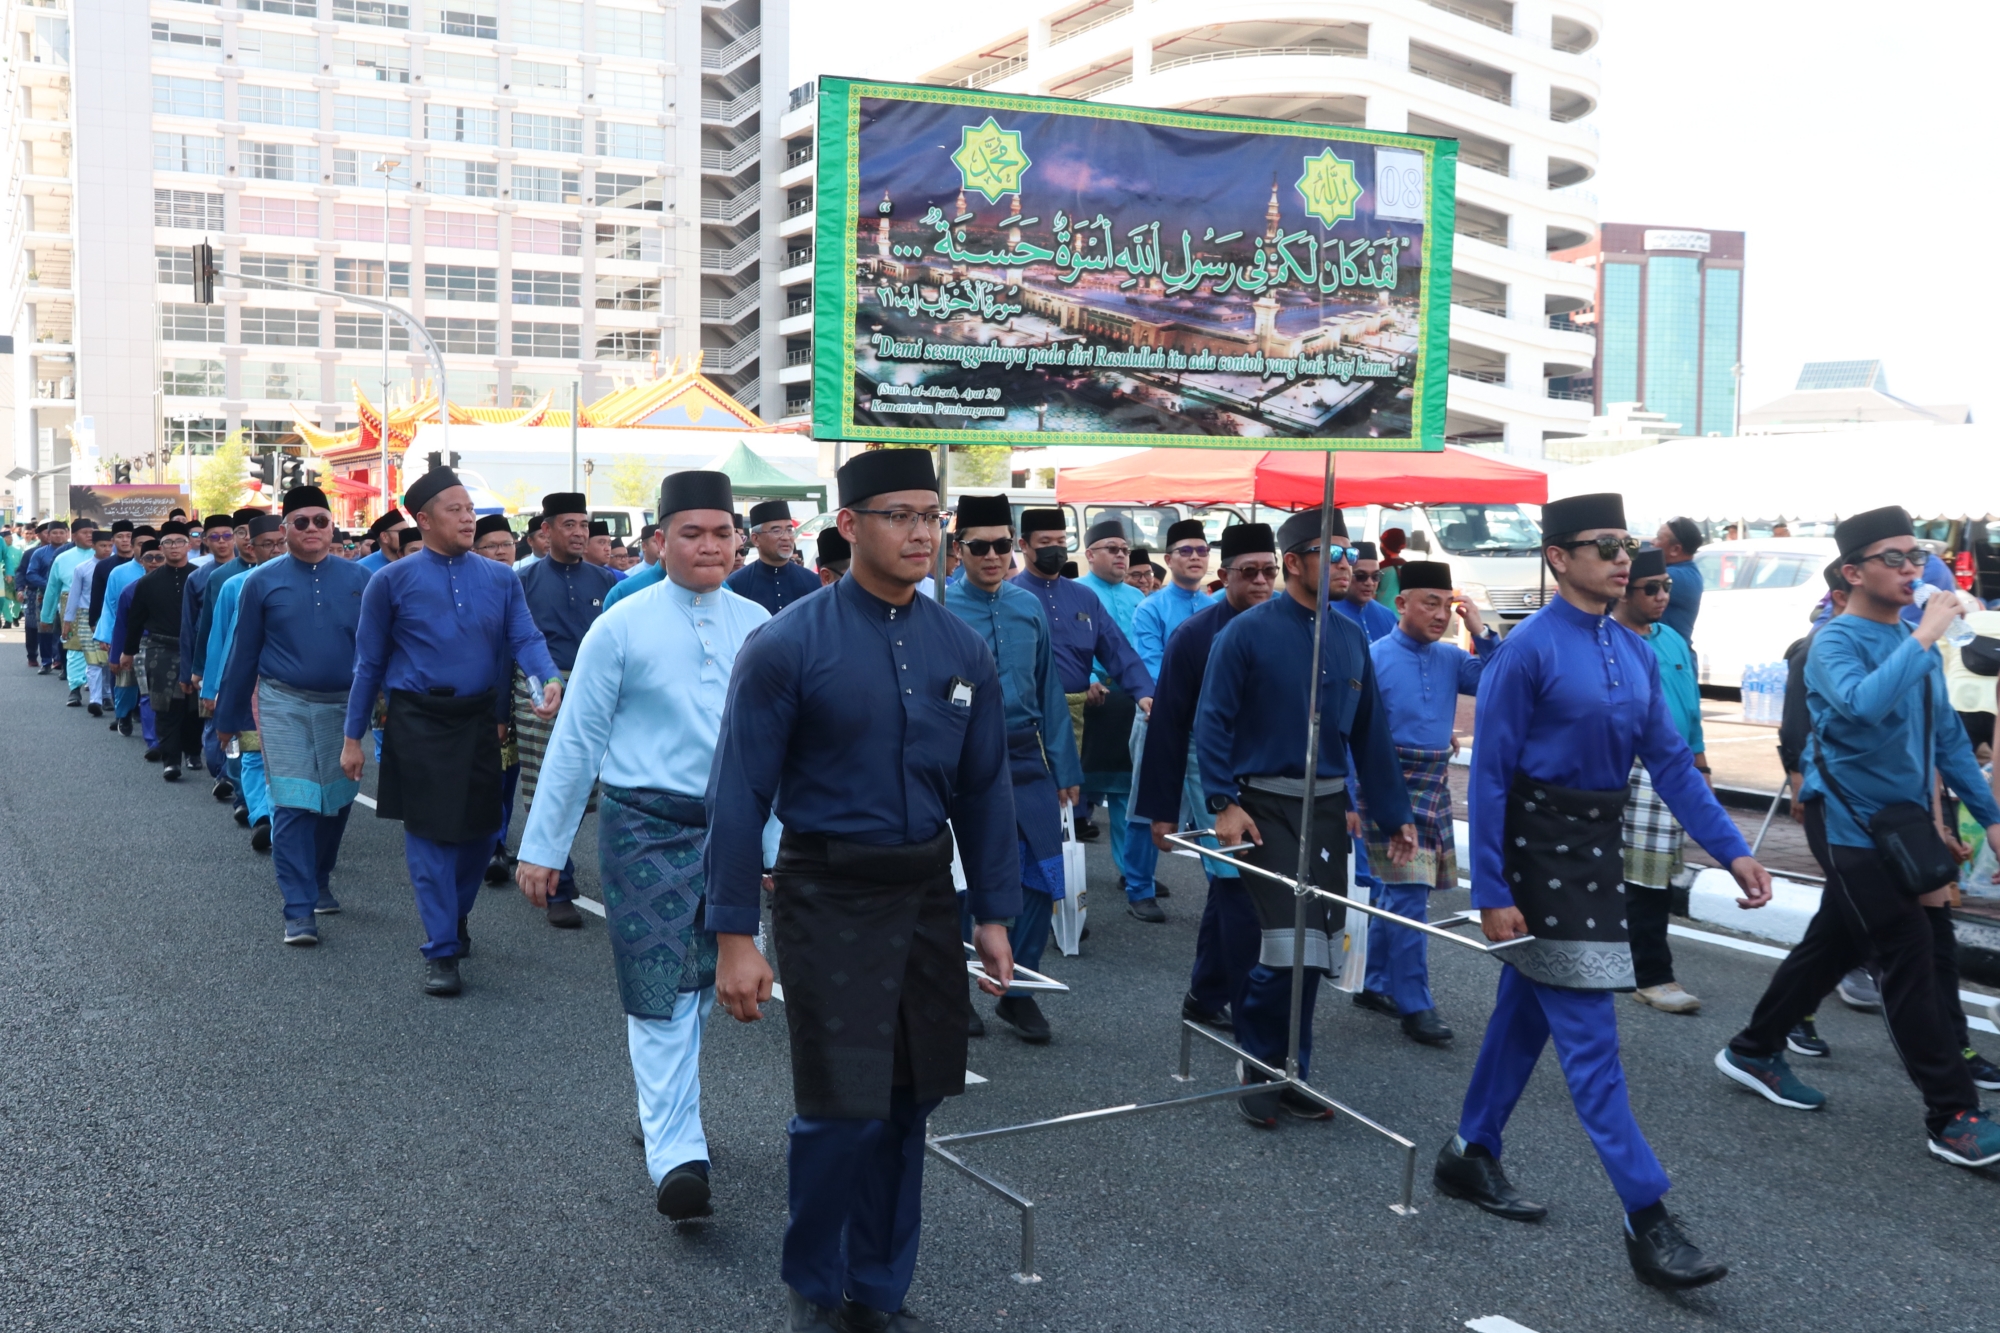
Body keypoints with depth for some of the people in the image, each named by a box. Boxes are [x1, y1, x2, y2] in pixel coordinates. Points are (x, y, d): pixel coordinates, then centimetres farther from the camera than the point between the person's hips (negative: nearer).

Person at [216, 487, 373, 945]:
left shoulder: (358, 578, 2)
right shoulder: (262, 581, 1)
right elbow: (243, 652, 6)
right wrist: (228, 717, 10)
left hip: (342, 705, 2)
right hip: (284, 704, -2)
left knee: (337, 802, 12)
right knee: (293, 805, -8)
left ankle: (319, 883, 35)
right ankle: (299, 911, -5)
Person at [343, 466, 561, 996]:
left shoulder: (501, 579, 5)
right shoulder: (392, 582, -1)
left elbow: (526, 638, -3)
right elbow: (369, 663, 3)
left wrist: (550, 680, -26)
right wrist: (353, 738, 3)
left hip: (480, 721, 3)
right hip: (418, 724, -3)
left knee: (480, 831, 10)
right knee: (430, 835, -2)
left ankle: (454, 917, 37)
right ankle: (442, 951, 7)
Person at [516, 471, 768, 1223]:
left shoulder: (757, 627, 5)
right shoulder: (622, 628, -4)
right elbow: (575, 741, 0)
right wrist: (542, 847, 1)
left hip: (733, 829, 4)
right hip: (647, 828, -4)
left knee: (701, 986, 16)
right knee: (660, 991, -7)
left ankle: (666, 1111, 37)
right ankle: (676, 1157, -4)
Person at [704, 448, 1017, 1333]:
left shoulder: (962, 650, 3)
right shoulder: (788, 646, -11)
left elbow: (985, 788, 10)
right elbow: (740, 793, -9)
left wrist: (994, 913, 8)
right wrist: (734, 937, -11)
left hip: (927, 894, 5)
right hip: (828, 897, -4)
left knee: (909, 1106, 11)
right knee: (840, 1110, -6)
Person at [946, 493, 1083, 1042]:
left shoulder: (1029, 607, 6)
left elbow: (1049, 691, 11)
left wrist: (1065, 769, 11)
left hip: (1026, 762, 4)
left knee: (1041, 879, 3)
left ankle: (1017, 992, 20)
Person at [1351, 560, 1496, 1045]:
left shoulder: (1450, 658, 7)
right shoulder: (1375, 658, -10)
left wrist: (1482, 632, -9)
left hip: (1435, 786, 6)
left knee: (1399, 892, 16)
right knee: (1410, 896, -10)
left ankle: (1375, 985, 30)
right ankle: (1415, 1008, -4)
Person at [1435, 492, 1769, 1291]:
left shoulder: (1634, 652, 7)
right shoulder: (1528, 649, -15)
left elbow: (1669, 759, 9)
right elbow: (1490, 773, -14)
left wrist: (1731, 850, 1)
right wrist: (1491, 893, -16)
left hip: (1599, 843, 8)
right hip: (1539, 845, -8)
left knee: (1527, 1010, 17)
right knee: (1588, 1034, -5)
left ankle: (1471, 1156, 33)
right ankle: (1646, 1221, -2)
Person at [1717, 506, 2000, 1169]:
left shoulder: (1914, 640, 10)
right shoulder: (1837, 642, -14)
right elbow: (1863, 703, -36)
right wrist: (1924, 638, -30)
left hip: (1898, 826, 8)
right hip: (1850, 825, -8)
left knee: (1832, 945, 16)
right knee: (1909, 956, -8)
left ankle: (1753, 1052, 32)